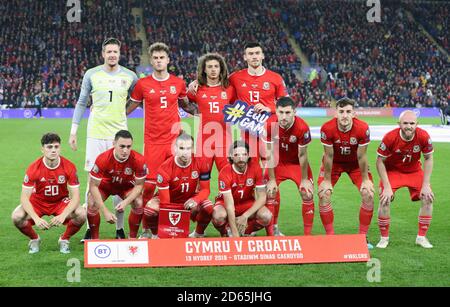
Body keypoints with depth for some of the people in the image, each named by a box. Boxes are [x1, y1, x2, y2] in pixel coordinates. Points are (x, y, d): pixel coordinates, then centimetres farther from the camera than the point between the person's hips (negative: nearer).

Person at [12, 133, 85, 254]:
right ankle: (34, 239, 5)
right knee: (17, 217, -28)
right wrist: (36, 218, -38)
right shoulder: (33, 168, -21)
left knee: (81, 214, -29)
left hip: (61, 201, 0)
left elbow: (75, 196, -20)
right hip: (38, 201, 0)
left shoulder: (69, 167, -19)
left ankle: (64, 239, 2)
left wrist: (63, 215, -38)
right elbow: (24, 197, -21)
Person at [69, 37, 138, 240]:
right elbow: (81, 103, 9)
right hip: (95, 134, 0)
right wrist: (73, 131, 6)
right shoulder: (92, 74, 4)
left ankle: (119, 229, 9)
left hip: (119, 134, 0)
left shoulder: (129, 76, 4)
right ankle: (90, 228, 6)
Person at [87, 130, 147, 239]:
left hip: (127, 185, 1)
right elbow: (93, 186, -27)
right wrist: (105, 212, -34)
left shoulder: (139, 160, -31)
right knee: (92, 204, -27)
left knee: (139, 204, -26)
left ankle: (132, 238, -7)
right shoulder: (103, 159, -35)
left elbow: (139, 185, -17)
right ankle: (95, 239, -6)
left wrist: (126, 202, -35)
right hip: (105, 184, -1)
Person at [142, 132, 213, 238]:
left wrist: (195, 200, -37)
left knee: (208, 207, -27)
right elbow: (164, 201, -25)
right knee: (150, 209, -32)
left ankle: (199, 234, 2)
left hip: (190, 199, 2)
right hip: (169, 199, -2)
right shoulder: (165, 169, -26)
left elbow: (205, 189, -14)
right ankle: (155, 234, 1)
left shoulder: (200, 164, -18)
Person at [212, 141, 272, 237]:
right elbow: (229, 205, -30)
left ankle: (244, 232, 3)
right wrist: (235, 234, -35)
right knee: (219, 216, -37)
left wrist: (245, 216, -31)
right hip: (226, 202, -2)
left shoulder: (255, 167, -19)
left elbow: (262, 197, -18)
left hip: (247, 203, 3)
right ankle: (225, 234, -1)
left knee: (266, 216, -28)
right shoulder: (225, 173, -26)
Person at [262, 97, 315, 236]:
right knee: (271, 192, -8)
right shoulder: (269, 125, -25)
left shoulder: (302, 127, -29)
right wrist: (272, 179, -13)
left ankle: (308, 234, 2)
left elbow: (302, 155, -18)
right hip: (278, 162, 1)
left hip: (297, 163, -1)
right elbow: (269, 154, -16)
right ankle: (274, 229, 13)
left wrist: (304, 179, -9)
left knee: (308, 194, -10)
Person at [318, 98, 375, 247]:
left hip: (355, 163, 1)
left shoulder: (362, 128, -29)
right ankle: (330, 236, 0)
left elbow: (361, 156, -18)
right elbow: (328, 156, -20)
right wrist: (327, 180, -13)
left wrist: (365, 180, -11)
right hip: (334, 162, 0)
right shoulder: (327, 128, -30)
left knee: (368, 194, -12)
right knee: (323, 194, -15)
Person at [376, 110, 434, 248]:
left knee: (428, 198, -10)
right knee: (385, 200, -18)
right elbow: (380, 161, -18)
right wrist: (387, 186, -21)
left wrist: (426, 184, -13)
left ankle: (421, 237, 7)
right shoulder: (390, 137, -29)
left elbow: (428, 159, -8)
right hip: (392, 171, -2)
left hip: (414, 171, 2)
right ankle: (384, 238, 0)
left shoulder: (423, 136, -23)